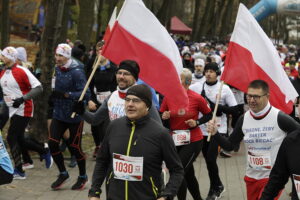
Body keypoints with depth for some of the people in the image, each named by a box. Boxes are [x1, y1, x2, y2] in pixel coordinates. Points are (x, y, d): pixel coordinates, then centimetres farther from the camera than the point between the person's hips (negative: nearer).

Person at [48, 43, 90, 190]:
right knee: (52, 143, -2)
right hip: (58, 114, 6)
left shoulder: (76, 72, -18)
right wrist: (53, 97, 7)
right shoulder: (56, 69, 4)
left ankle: (82, 176, 26)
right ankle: (63, 173, 18)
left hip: (74, 116, -6)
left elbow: (86, 94, -25)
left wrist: (65, 94, -31)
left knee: (74, 146, 4)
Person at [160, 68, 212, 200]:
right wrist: (164, 117, -16)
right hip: (175, 142, 4)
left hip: (193, 142, -4)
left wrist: (197, 122, -13)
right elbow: (161, 117, 5)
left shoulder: (197, 98, -12)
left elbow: (208, 115, 3)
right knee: (188, 174, 19)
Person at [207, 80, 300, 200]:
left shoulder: (280, 118, -17)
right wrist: (215, 133, -12)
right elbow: (229, 146, 4)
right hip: (251, 176, 5)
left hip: (273, 177, -5)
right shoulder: (244, 119, -1)